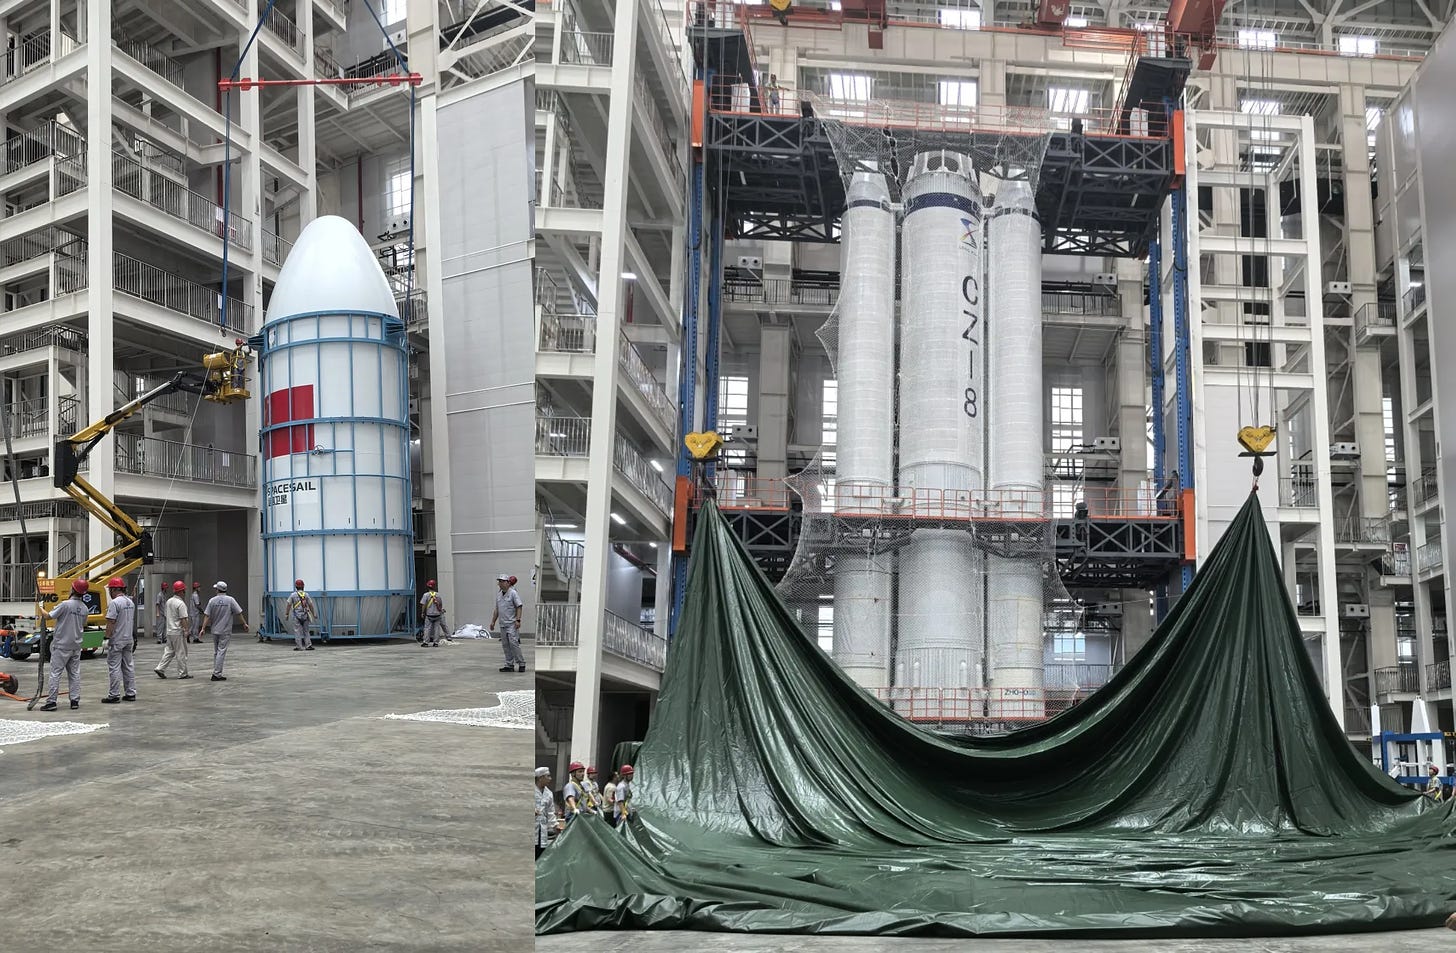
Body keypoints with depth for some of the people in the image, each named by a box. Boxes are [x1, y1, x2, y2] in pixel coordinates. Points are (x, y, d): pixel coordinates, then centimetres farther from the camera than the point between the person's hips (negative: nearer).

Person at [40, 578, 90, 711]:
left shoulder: (66, 604, -18)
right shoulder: (85, 608, 2)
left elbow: (49, 616, -10)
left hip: (62, 645, -6)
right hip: (76, 645, 6)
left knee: (55, 673, -1)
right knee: (74, 673, 11)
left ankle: (51, 701, -3)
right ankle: (75, 700, 10)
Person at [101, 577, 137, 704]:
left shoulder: (115, 602, -15)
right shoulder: (130, 602, 11)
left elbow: (111, 622, -20)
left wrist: (107, 637, -16)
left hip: (117, 640, -8)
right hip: (129, 639, 8)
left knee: (114, 667, -4)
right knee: (129, 666, 12)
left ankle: (114, 695, -3)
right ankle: (131, 693, 14)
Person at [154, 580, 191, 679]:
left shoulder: (169, 601, 9)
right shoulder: (181, 603, -18)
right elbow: (183, 619, -20)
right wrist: (186, 630, -15)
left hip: (169, 631, 8)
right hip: (178, 632, -8)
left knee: (169, 651, 16)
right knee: (181, 653, 0)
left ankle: (160, 668, 7)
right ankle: (182, 673, 4)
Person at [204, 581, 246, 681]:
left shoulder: (212, 600, -2)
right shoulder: (230, 600, -7)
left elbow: (207, 616, -3)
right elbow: (238, 613, -4)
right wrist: (244, 623, 9)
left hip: (214, 630, 3)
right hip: (225, 631, -3)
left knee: (216, 652, 15)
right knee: (221, 652, -3)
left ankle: (216, 673, 17)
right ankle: (217, 674, -6)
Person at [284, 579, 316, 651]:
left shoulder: (293, 595, -4)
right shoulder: (306, 595, 2)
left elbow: (288, 605, -3)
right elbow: (310, 605, 4)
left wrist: (286, 614, 4)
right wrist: (314, 614, 11)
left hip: (296, 616, -3)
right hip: (305, 615, 3)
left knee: (297, 631, 1)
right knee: (306, 631, 12)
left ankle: (299, 647, -1)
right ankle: (308, 645, 4)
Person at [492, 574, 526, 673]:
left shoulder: (513, 593, -6)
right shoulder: (499, 596, 15)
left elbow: (519, 607, -11)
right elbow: (496, 610, 23)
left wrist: (518, 620, -19)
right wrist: (493, 621, 18)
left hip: (512, 624, -7)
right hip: (503, 624, 7)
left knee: (513, 643, -14)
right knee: (505, 645, 6)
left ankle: (521, 663, -6)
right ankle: (509, 665, 11)